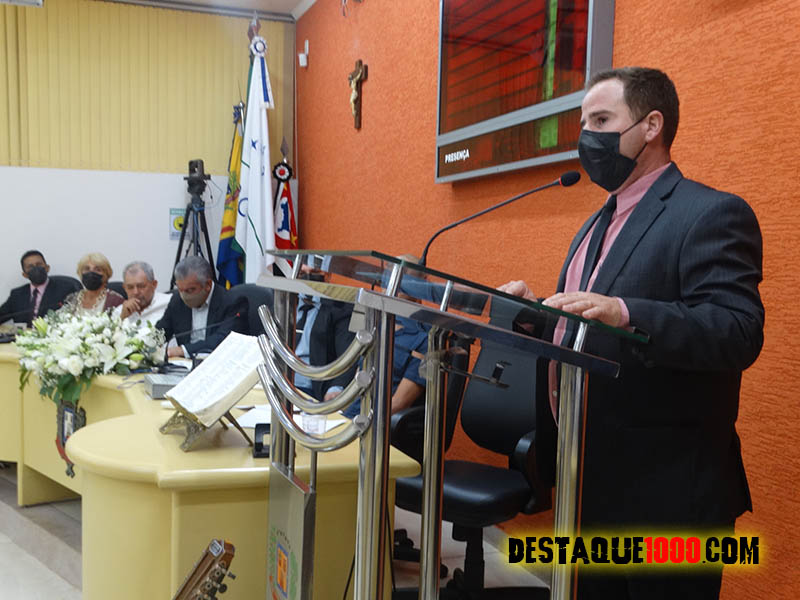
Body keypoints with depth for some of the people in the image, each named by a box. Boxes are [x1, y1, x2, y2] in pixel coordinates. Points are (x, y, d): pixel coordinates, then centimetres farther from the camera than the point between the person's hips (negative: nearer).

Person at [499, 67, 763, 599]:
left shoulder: (712, 213, -14)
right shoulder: (599, 224, 14)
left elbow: (739, 332, -26)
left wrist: (624, 313, -38)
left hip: (665, 490, -8)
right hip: (591, 478, 9)